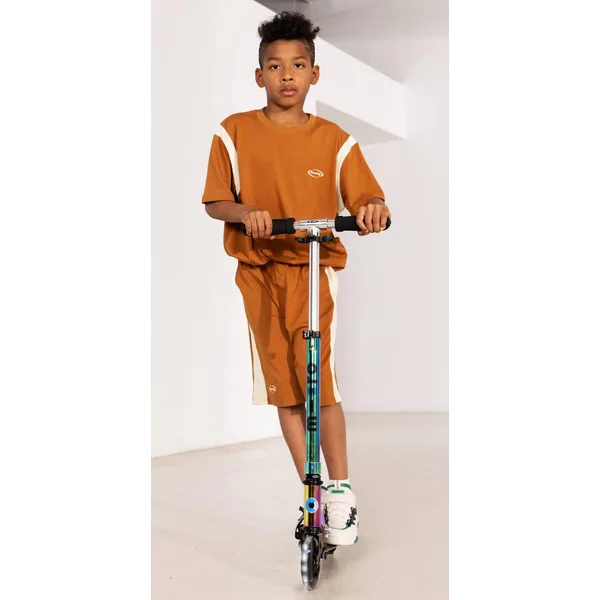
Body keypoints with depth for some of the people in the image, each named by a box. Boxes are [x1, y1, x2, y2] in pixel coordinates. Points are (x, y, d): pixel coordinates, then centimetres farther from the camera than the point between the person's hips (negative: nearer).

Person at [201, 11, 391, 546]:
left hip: (314, 267, -2)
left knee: (320, 380, -13)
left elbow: (368, 202, -2)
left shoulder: (335, 141, -1)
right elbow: (214, 202, 1)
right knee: (282, 383, 7)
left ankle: (342, 490, 4)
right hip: (258, 270, 2)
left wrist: (375, 211, -25)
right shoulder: (235, 132, 0)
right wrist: (246, 212, -20)